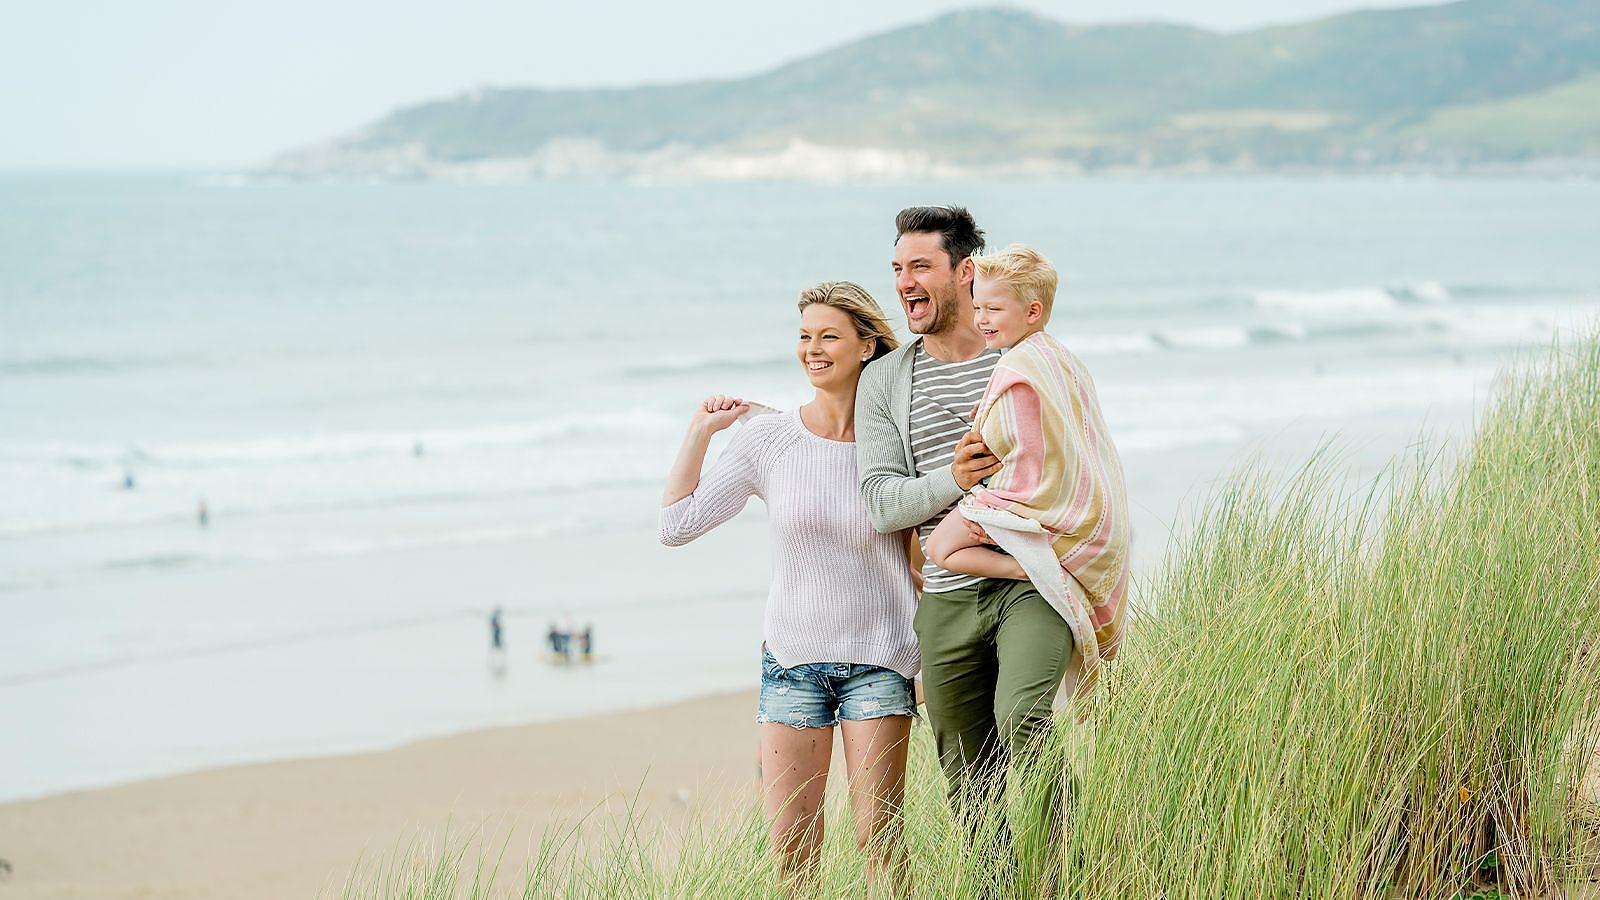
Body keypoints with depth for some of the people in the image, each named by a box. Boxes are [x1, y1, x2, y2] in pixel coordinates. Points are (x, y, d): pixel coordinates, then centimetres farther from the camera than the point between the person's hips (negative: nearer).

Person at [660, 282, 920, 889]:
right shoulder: (766, 439, -1)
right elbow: (677, 525, -3)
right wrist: (700, 430, -5)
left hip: (877, 657, -2)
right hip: (792, 657, 2)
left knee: (879, 840, -4)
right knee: (790, 848, 0)